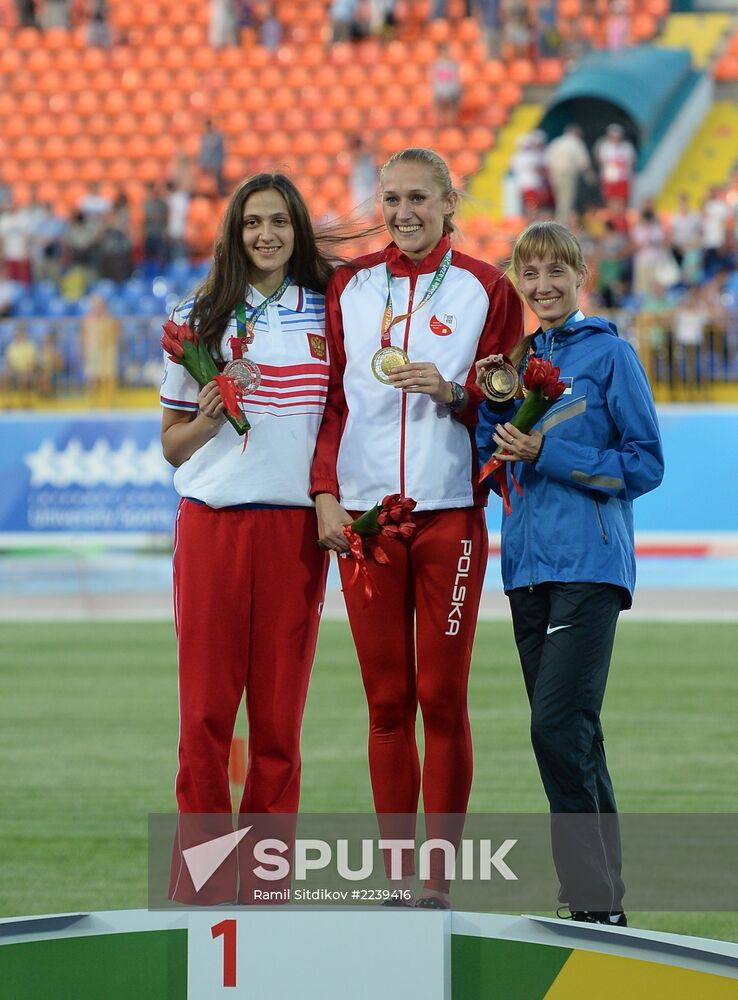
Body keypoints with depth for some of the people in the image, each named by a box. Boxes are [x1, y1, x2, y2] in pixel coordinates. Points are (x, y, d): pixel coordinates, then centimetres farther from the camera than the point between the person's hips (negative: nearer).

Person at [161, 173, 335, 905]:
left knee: (279, 707, 0)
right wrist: (207, 419, -9)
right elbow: (171, 445, 11)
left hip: (295, 528, 1)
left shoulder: (329, 314, 9)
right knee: (206, 705, -4)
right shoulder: (200, 321, 7)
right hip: (213, 523, -1)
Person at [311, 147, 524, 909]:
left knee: (442, 696, -3)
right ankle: (396, 874, 7)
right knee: (386, 697, 3)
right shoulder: (349, 287, 11)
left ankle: (440, 878, 1)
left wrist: (453, 390, -14)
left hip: (449, 513, -2)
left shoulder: (485, 289, 4)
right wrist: (326, 491, 0)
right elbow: (331, 396, 11)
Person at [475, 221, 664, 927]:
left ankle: (599, 905, -14)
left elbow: (646, 464, -6)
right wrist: (492, 402, 0)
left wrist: (546, 453, -13)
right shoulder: (519, 358, 16)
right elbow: (493, 467, 17)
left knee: (559, 726, -17)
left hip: (590, 563, -6)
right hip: (528, 563, 6)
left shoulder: (609, 355, -2)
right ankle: (593, 900, 13)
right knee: (570, 735, 8)